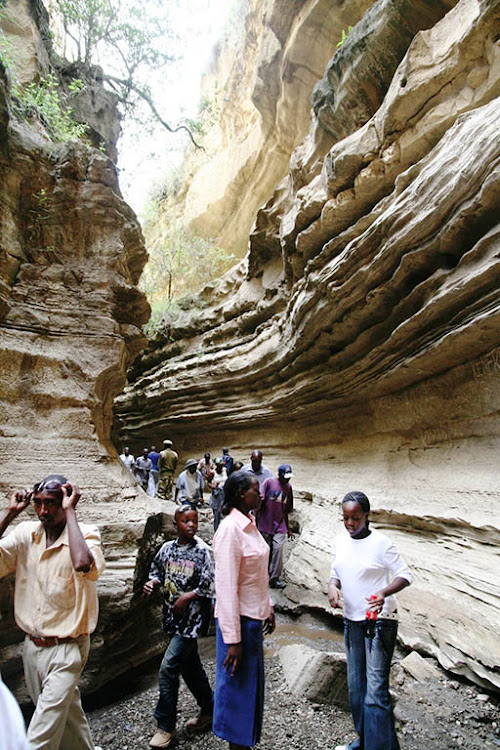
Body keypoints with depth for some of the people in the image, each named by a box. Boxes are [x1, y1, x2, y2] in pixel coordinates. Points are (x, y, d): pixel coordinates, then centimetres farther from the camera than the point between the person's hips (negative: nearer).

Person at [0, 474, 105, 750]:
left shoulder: (85, 534, -18)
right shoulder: (25, 533, -3)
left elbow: (83, 564, -40)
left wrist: (69, 512, -32)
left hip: (65, 650, -5)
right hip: (32, 646, 6)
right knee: (67, 716, 23)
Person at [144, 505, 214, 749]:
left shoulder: (201, 550, -13)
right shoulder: (167, 548, 1)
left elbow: (209, 585, -12)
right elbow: (157, 570, 15)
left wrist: (187, 597, -18)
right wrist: (153, 582, -5)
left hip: (191, 617, -5)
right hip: (173, 617, 6)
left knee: (168, 667, -7)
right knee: (190, 666, 17)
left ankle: (166, 727, 10)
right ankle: (209, 710, 36)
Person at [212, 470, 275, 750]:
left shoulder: (250, 524, 4)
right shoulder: (230, 529, -24)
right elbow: (226, 588, -24)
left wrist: (268, 608, 17)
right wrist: (233, 640, -22)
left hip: (255, 617, 9)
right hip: (238, 620, -9)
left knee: (253, 683, 22)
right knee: (237, 687, 9)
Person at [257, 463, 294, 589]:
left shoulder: (288, 487, 8)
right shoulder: (269, 482, -8)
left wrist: (288, 528, 19)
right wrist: (255, 519, -13)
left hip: (280, 526, 3)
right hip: (265, 523, -3)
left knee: (278, 549, -10)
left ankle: (274, 579, 1)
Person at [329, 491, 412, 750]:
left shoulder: (380, 542, -16)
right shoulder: (340, 541, 1)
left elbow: (405, 574, -12)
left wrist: (384, 592, -29)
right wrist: (332, 586, -11)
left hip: (379, 622, -6)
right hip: (352, 621, 6)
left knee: (376, 690, -7)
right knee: (356, 687, 18)